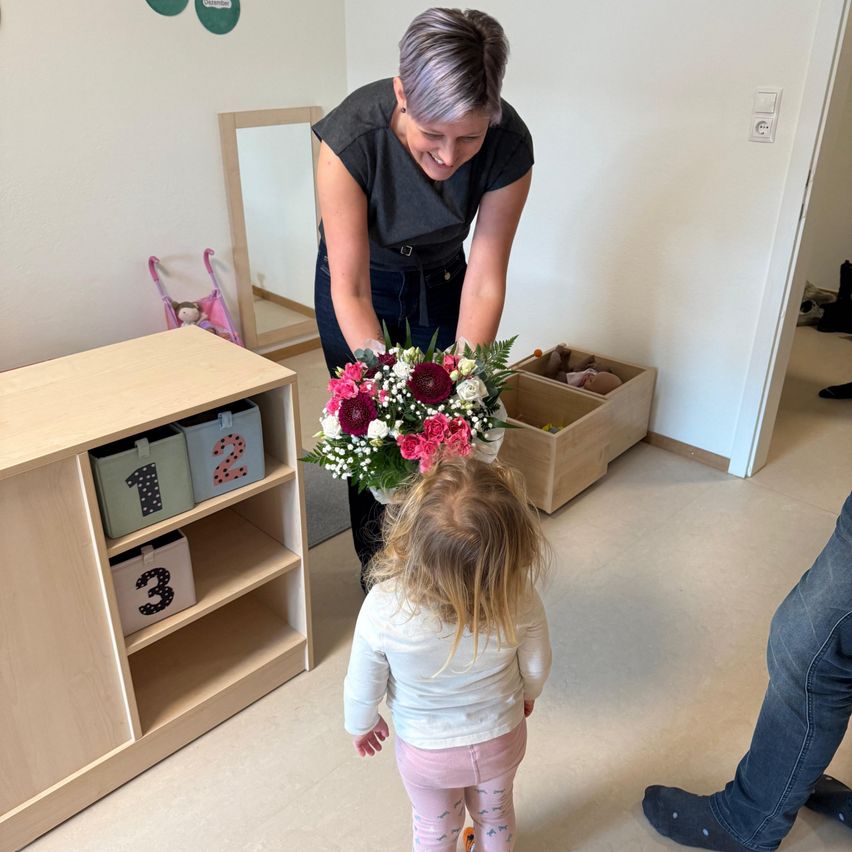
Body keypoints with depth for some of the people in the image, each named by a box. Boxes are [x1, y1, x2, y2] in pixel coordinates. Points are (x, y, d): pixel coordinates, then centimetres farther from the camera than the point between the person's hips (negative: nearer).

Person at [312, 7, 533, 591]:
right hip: (360, 286, -1)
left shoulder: (509, 147, -29)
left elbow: (484, 282, -25)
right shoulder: (352, 138, -36)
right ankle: (378, 565, 31)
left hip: (439, 282, 2)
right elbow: (351, 291, -33)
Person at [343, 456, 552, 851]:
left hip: (426, 751, -1)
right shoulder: (519, 597, -33)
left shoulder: (383, 609, -38)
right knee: (495, 814, 34)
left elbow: (363, 688, -19)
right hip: (502, 739, 2)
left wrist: (361, 725, 4)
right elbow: (537, 665, -12)